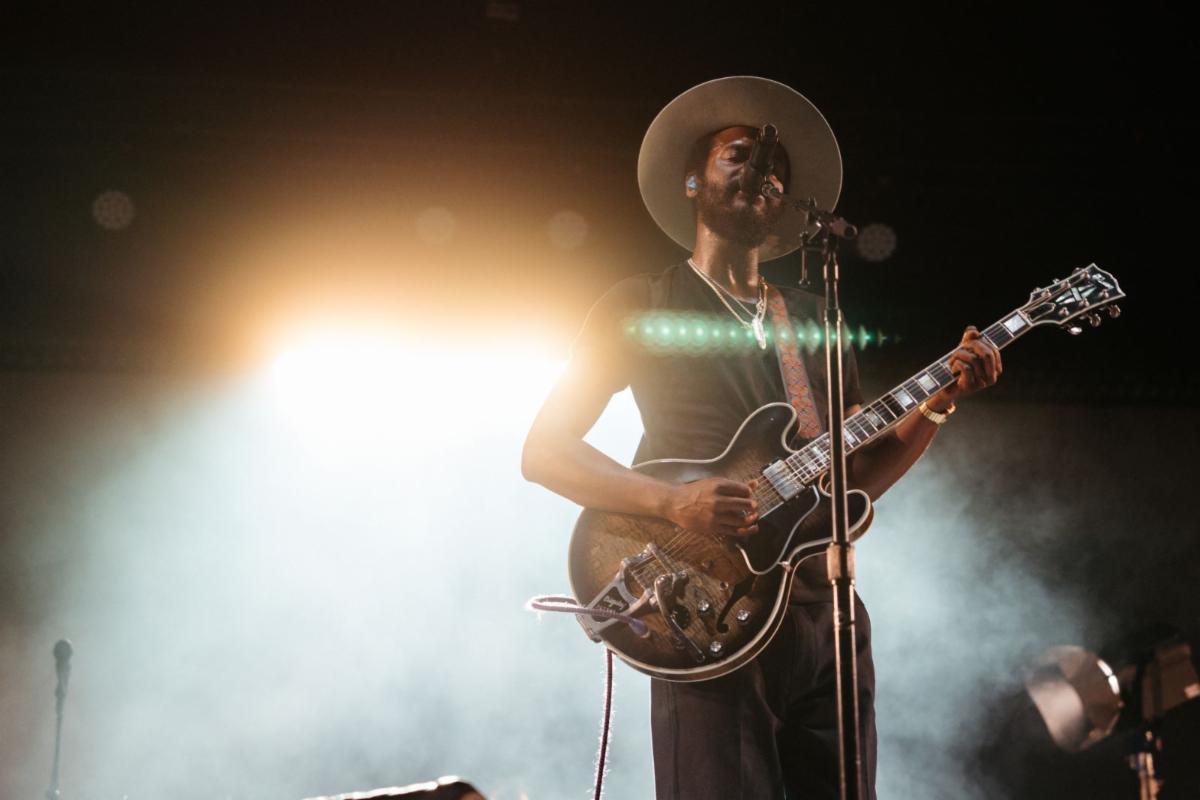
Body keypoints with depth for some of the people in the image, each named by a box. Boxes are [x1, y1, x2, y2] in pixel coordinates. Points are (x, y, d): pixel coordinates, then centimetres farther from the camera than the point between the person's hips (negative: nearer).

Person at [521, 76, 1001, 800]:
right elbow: (545, 451, -2)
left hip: (825, 612, 5)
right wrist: (673, 502, -16)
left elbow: (856, 479, 18)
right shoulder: (642, 306, 6)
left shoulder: (815, 320, 21)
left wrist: (940, 402, 3)